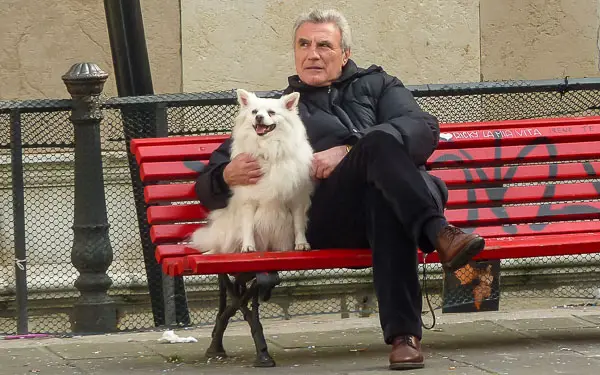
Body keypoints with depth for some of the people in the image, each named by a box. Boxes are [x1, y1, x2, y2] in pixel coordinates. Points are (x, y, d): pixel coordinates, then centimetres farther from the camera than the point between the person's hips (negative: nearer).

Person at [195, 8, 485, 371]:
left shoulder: (375, 84, 31)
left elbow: (425, 130, 7)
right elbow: (208, 188, 27)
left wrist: (349, 152, -8)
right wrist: (228, 176, -2)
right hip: (326, 215, -1)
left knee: (384, 197, -40)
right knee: (378, 140, -32)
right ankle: (438, 233, -50)